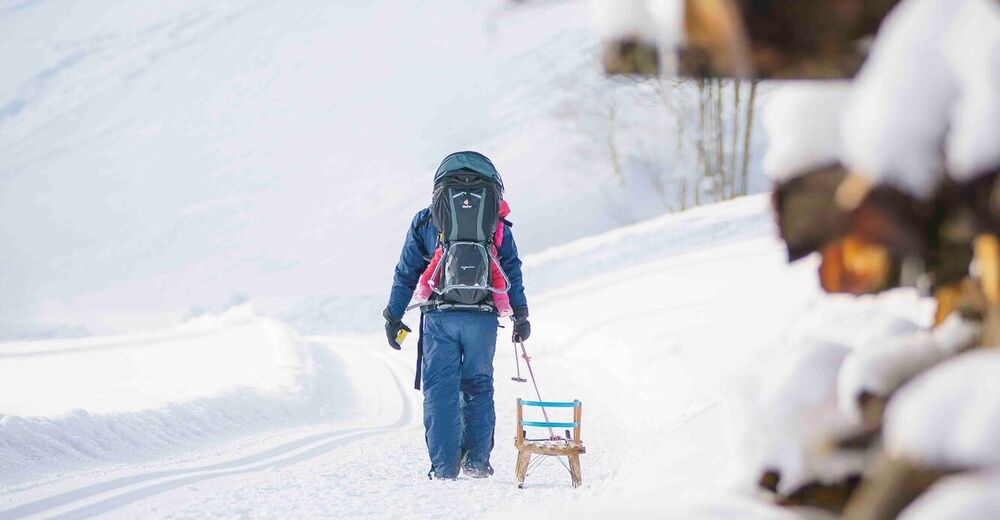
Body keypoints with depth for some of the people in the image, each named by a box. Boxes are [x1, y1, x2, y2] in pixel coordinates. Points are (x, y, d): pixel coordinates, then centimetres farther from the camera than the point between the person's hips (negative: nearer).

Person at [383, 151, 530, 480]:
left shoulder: (425, 221, 12)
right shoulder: (495, 224, 11)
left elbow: (406, 272, 10)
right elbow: (512, 272, 10)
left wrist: (393, 317, 14)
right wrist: (521, 317, 16)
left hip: (439, 316, -1)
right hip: (483, 316, 1)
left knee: (440, 389, 2)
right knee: (479, 386, 13)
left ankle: (444, 465, -3)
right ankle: (477, 459, 9)